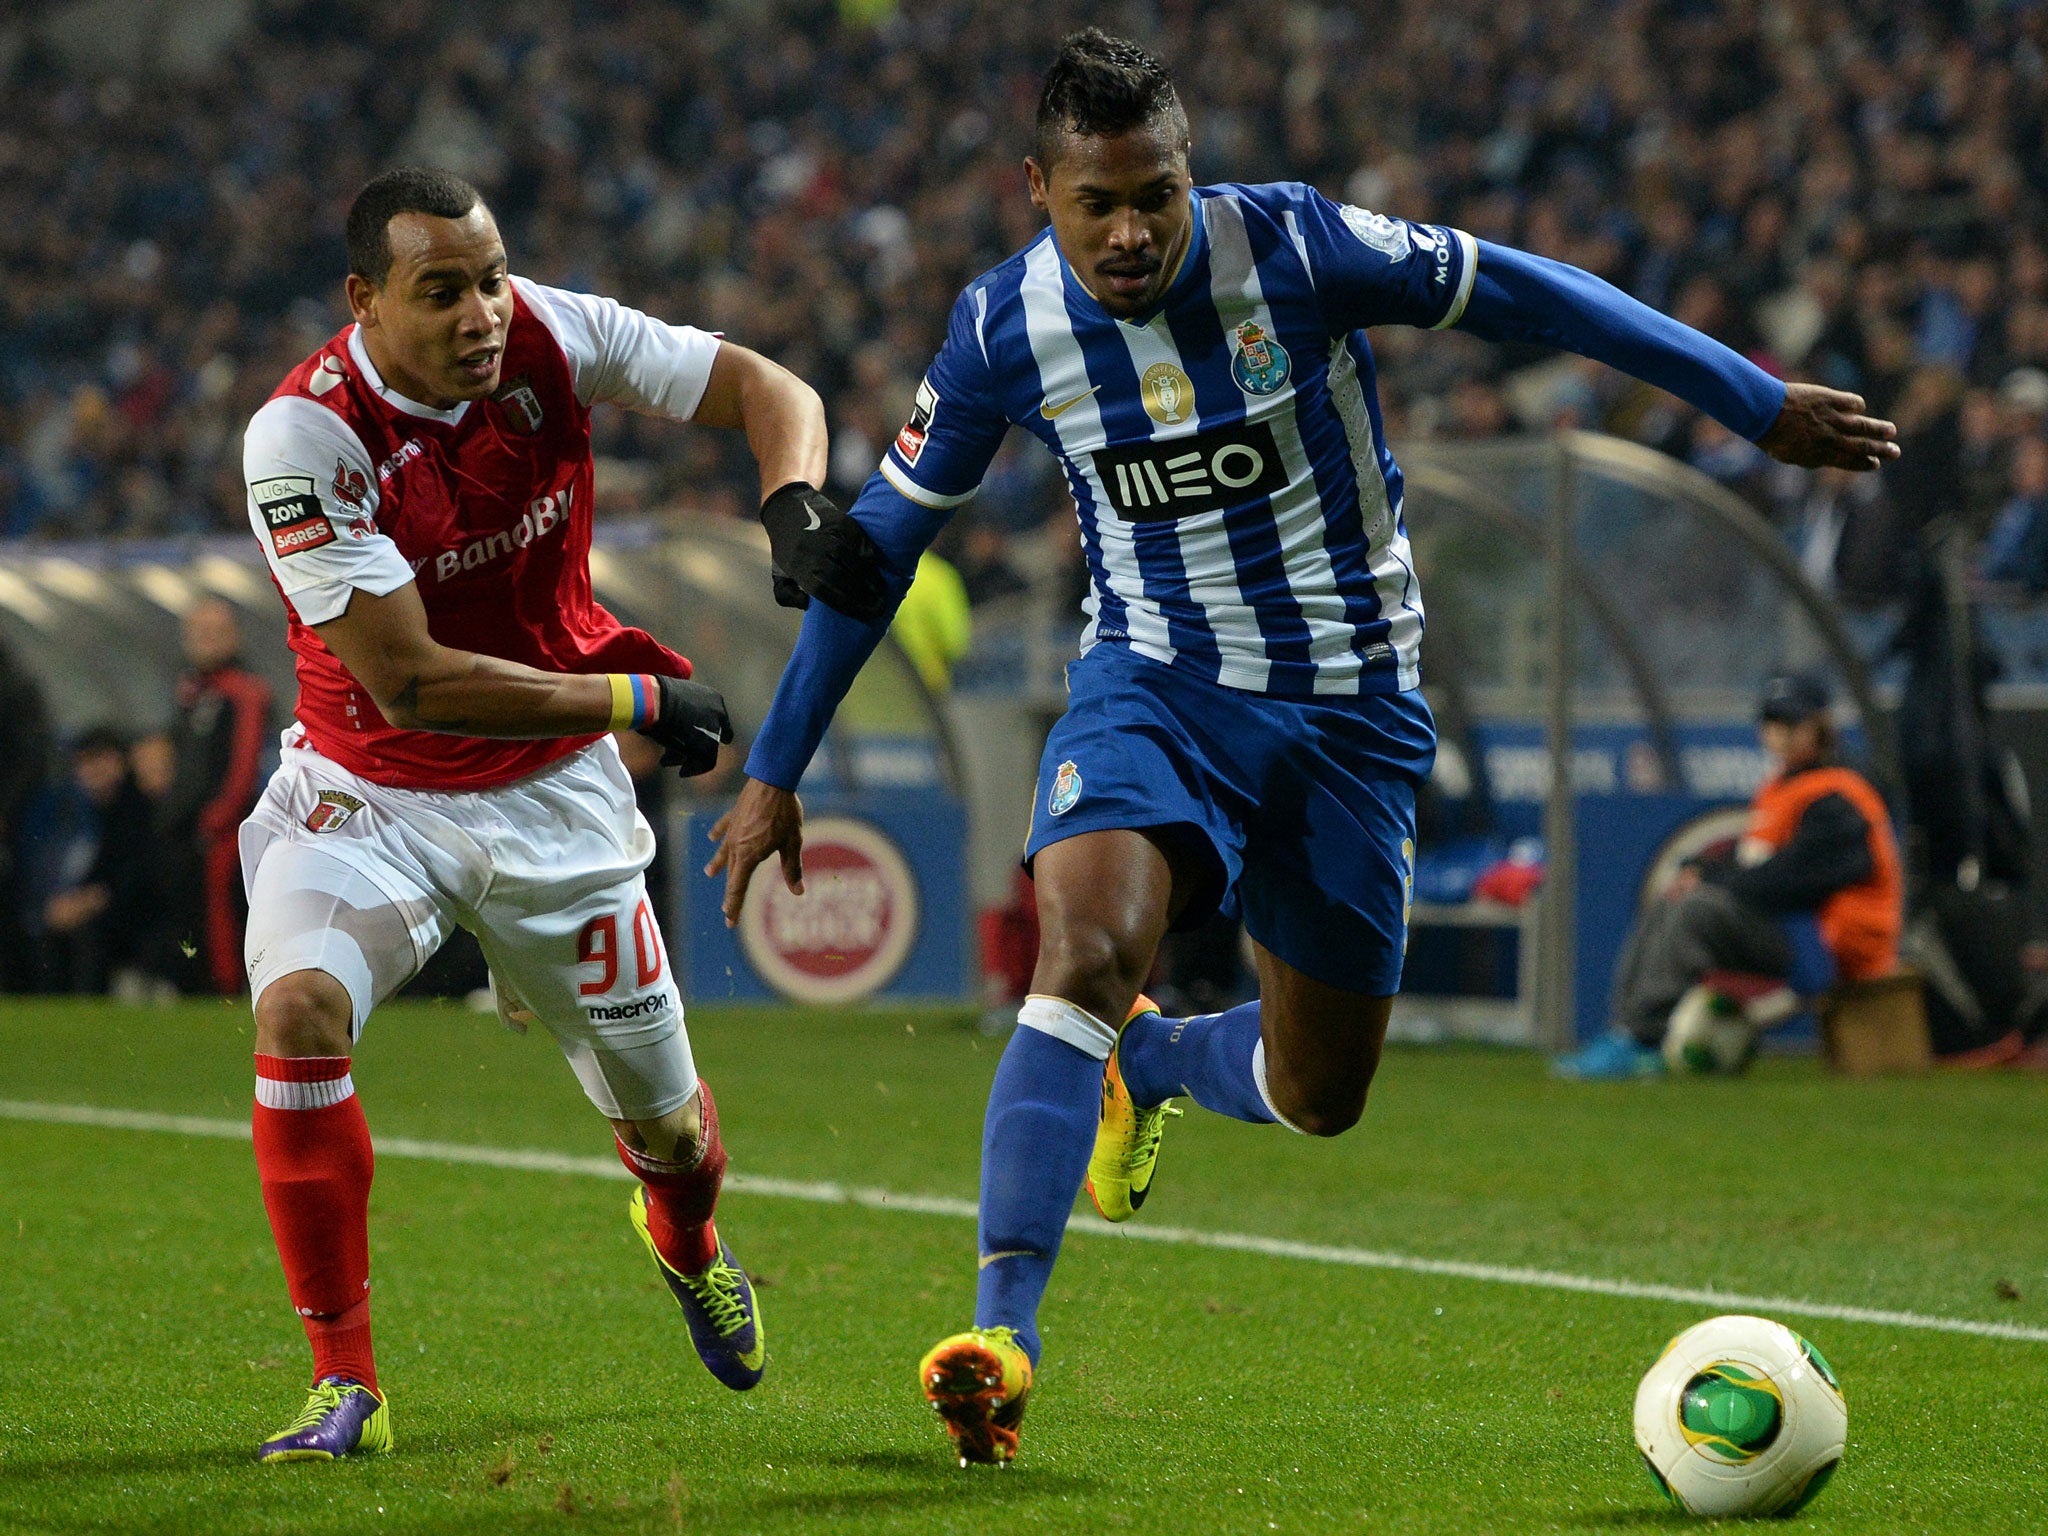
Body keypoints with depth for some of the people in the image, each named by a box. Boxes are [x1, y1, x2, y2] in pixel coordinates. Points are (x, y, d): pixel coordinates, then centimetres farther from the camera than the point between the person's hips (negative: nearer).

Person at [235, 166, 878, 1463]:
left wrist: (796, 503, -27)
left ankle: (689, 1247, 50)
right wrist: (638, 699, -25)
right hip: (370, 792, -3)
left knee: (663, 1115, 10)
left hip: (553, 796, 3)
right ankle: (345, 1385, -19)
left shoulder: (549, 336, -15)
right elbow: (409, 683, -27)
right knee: (299, 1008, -31)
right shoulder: (305, 437, -26)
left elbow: (767, 389, -5)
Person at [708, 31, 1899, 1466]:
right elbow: (881, 539, 1)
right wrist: (776, 771, 4)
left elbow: (1521, 292, -6)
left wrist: (1757, 401, -2)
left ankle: (1149, 1062, 42)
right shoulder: (1006, 329, -11)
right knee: (1086, 944, -30)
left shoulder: (1292, 247, -18)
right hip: (1151, 684, 0)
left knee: (1318, 1099, 7)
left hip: (1350, 700, 1)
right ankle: (1003, 1327, -32)